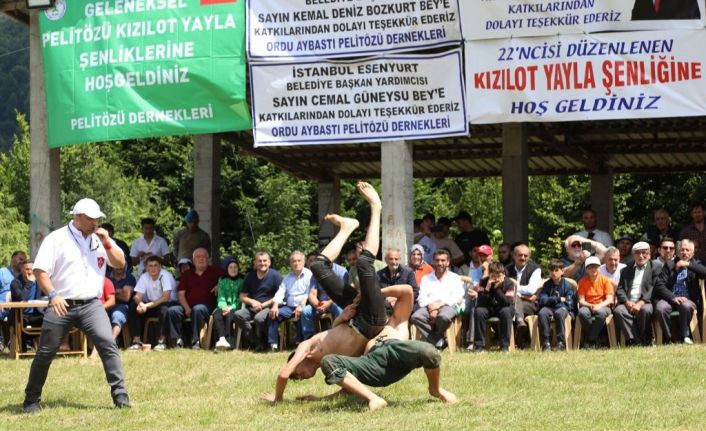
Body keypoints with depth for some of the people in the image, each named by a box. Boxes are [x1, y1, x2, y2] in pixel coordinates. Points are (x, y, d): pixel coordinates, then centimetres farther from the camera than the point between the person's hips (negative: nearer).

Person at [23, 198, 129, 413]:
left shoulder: (100, 238, 10)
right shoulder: (56, 239, -3)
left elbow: (120, 263, 8)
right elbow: (39, 270, -8)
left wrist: (107, 243, -7)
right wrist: (52, 295, -22)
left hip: (91, 305, 2)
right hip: (61, 306, -2)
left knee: (108, 344, -15)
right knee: (45, 353, 4)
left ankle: (120, 395, -13)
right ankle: (32, 400, 18)